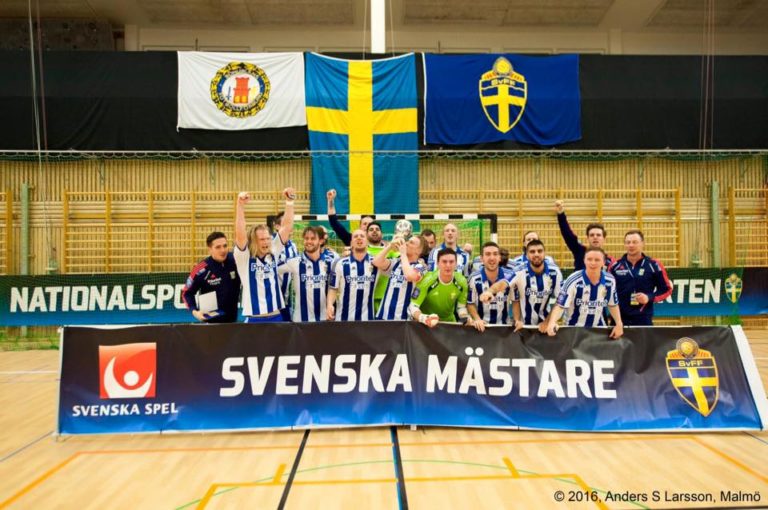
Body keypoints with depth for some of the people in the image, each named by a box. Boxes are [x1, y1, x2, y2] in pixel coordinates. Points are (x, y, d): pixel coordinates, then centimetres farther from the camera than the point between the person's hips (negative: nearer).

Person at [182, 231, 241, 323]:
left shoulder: (235, 260, -10)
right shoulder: (201, 270, -16)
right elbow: (187, 292, -6)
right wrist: (194, 311, -19)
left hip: (231, 319, 4)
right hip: (210, 320, -4)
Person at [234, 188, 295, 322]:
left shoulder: (274, 252, 3)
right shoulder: (244, 257, -7)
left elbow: (287, 227, -2)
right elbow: (240, 233, -23)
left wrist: (289, 201, -12)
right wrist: (240, 205, -33)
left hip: (276, 317, 4)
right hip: (255, 319, -4)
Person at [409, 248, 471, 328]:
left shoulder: (461, 282, -10)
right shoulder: (426, 281, -22)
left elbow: (461, 307, 3)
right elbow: (412, 307, -21)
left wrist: (466, 318, -16)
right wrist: (424, 318, -38)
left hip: (449, 321, 3)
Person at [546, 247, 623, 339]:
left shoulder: (610, 280, -7)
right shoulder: (573, 281, -21)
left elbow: (613, 305, 9)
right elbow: (560, 306, -23)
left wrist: (619, 324, -3)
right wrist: (552, 322, -40)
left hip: (599, 329, 4)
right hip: (574, 330, -3)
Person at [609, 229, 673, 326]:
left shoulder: (654, 266, -1)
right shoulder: (615, 266, 3)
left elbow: (666, 289, 5)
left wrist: (649, 297, -11)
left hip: (644, 320, -1)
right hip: (619, 319, 1)